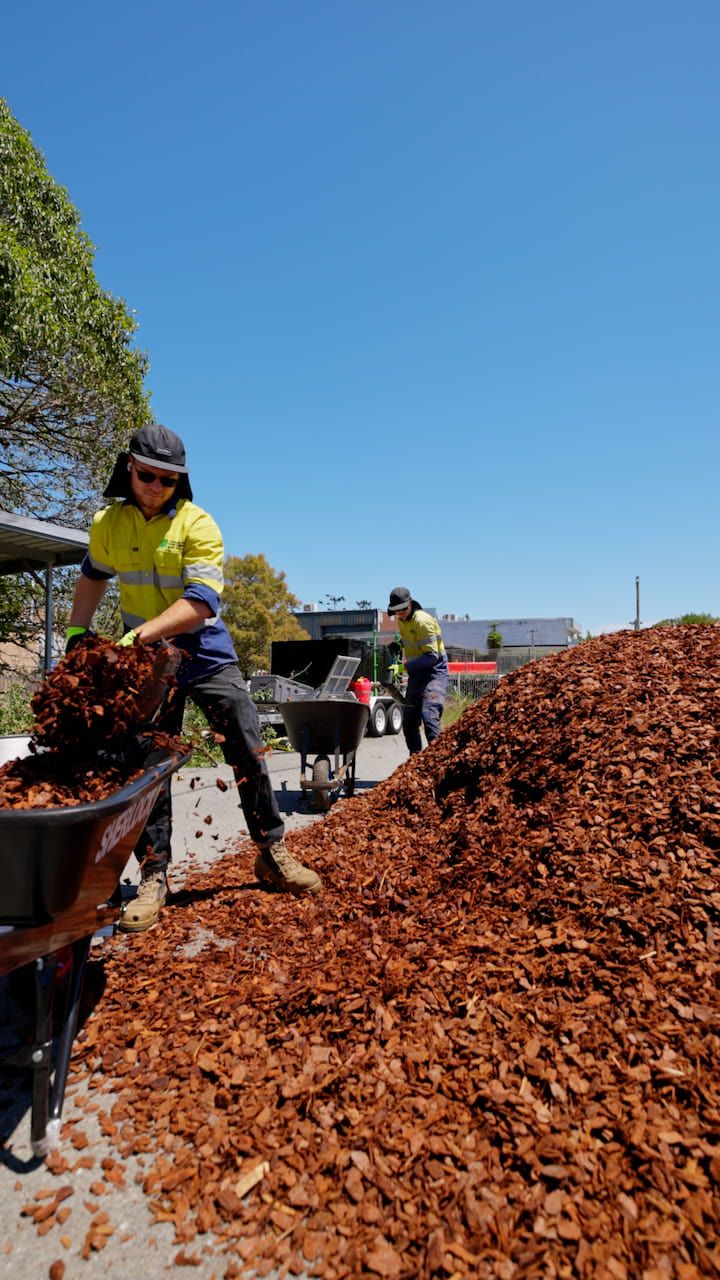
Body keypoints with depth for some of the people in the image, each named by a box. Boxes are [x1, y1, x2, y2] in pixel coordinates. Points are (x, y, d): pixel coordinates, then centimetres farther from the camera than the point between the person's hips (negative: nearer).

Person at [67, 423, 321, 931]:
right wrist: (77, 629, 13)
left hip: (206, 653, -2)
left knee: (249, 753, 0)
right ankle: (153, 878, 13)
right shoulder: (107, 524, 0)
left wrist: (139, 634, -33)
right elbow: (94, 575, 21)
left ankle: (273, 854, 17)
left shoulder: (198, 525, -13)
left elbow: (201, 601, -24)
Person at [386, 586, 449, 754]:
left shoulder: (423, 621, -19)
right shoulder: (401, 621, 7)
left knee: (429, 717, -25)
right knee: (409, 721, 9)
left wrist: (408, 665, -19)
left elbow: (432, 656, -23)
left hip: (435, 672, -9)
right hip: (416, 673, 9)